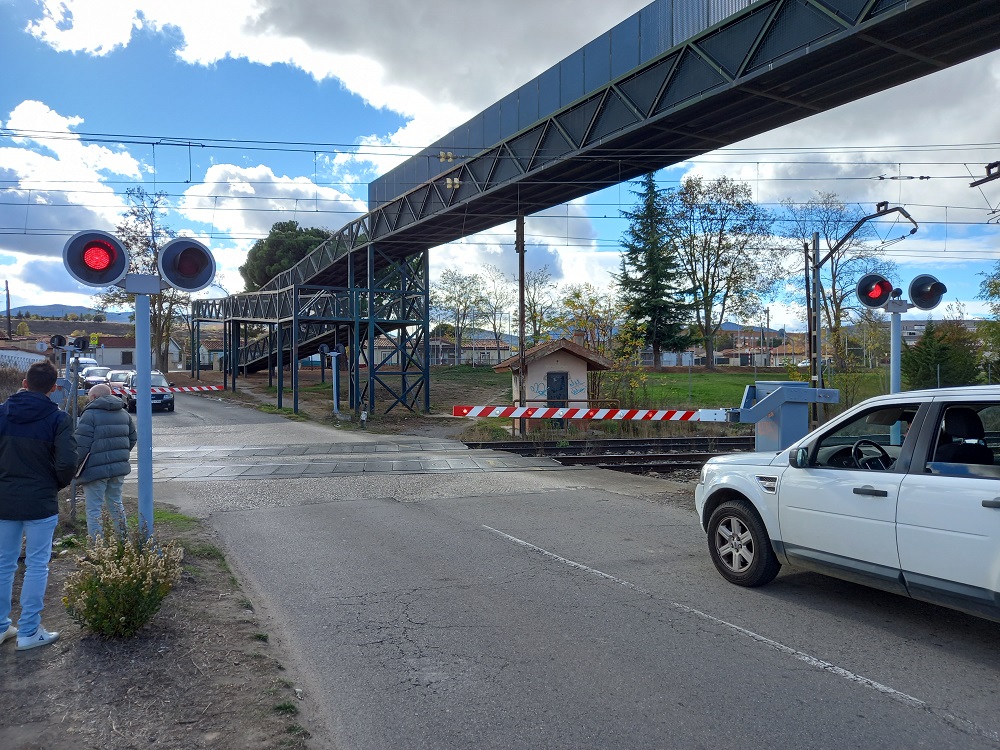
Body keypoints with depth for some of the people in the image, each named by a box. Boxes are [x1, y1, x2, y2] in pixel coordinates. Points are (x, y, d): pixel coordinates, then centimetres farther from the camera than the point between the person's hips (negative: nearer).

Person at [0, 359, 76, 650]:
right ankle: (29, 631, 9)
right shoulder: (57, 418, -10)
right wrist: (56, 485, 3)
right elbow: (67, 463, -16)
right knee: (36, 566, 4)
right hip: (41, 503, -4)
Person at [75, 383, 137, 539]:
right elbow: (132, 438, 18)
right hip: (119, 468, 7)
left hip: (96, 470, -7)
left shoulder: (90, 414, -11)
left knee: (94, 510, 0)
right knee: (116, 504, 19)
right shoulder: (123, 413, 11)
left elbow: (82, 446, -16)